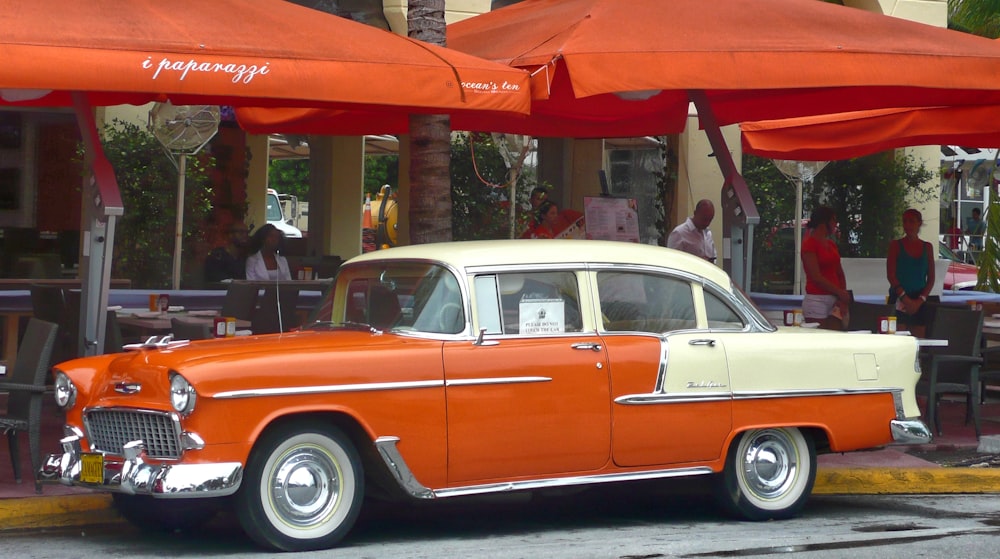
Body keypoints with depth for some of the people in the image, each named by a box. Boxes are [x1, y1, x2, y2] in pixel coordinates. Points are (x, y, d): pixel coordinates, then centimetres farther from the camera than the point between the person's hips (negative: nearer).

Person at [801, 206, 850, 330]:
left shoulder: (831, 244, 17)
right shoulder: (809, 243, -7)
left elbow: (840, 273, 16)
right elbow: (816, 276, -14)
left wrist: (843, 298, 0)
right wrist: (840, 292, -14)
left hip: (834, 300, 7)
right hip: (816, 300, -7)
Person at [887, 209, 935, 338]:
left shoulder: (927, 247, 11)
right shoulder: (896, 245, 3)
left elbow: (931, 279, 8)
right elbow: (891, 275, -4)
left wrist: (920, 300, -6)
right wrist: (905, 298, -14)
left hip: (919, 302, 3)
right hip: (898, 300, -3)